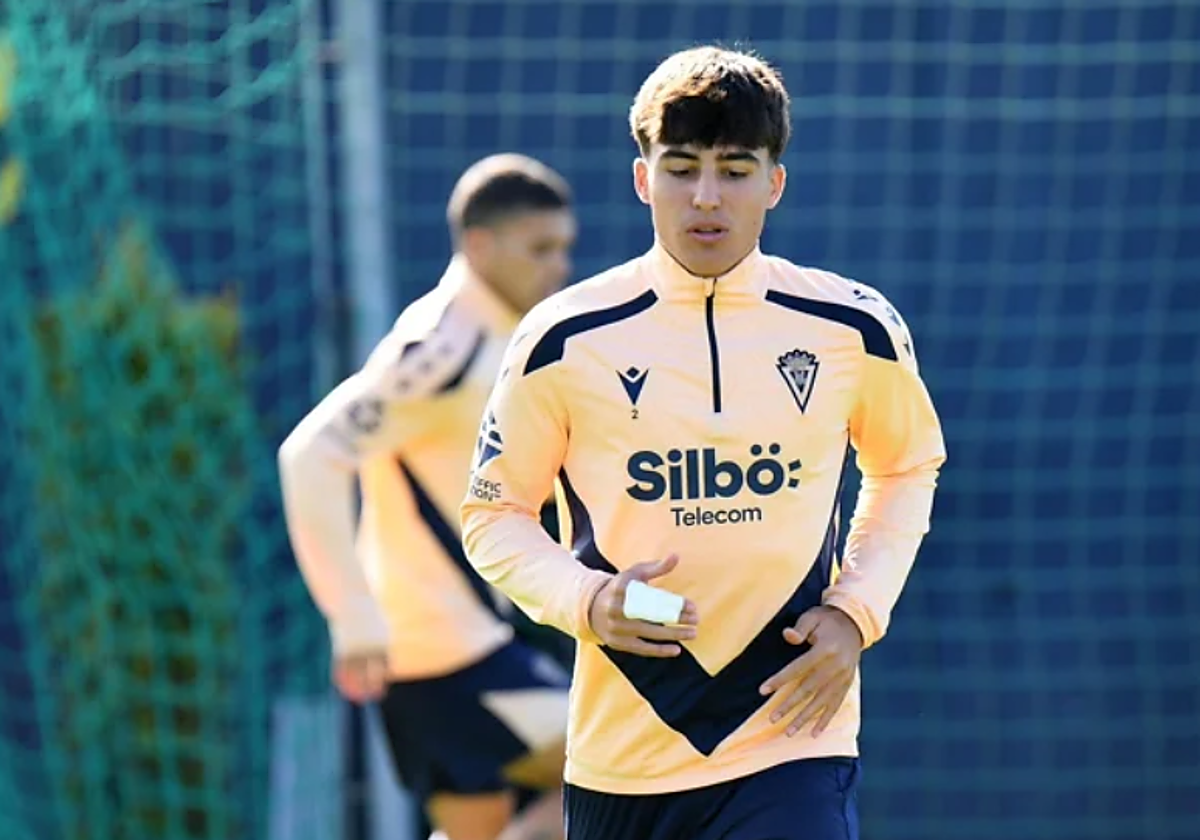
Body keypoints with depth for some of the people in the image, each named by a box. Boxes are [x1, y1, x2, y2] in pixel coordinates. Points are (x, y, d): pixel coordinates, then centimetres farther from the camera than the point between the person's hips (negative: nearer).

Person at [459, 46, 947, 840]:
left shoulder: (854, 329, 1)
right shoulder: (564, 340, -3)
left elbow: (909, 466, 20)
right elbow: (493, 513, 6)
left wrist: (856, 610, 3)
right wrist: (586, 600, -13)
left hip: (793, 742, -1)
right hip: (621, 756, 1)